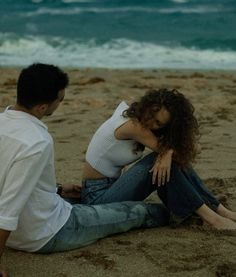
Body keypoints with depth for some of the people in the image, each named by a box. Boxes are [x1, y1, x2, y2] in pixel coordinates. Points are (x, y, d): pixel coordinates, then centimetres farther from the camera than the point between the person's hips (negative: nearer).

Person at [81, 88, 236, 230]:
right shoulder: (133, 126, -26)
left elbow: (193, 147, -11)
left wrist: (169, 152, -26)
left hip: (113, 185, 8)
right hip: (98, 196, -8)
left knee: (176, 159, -8)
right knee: (163, 158, -25)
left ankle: (220, 210, -6)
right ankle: (210, 217, -19)